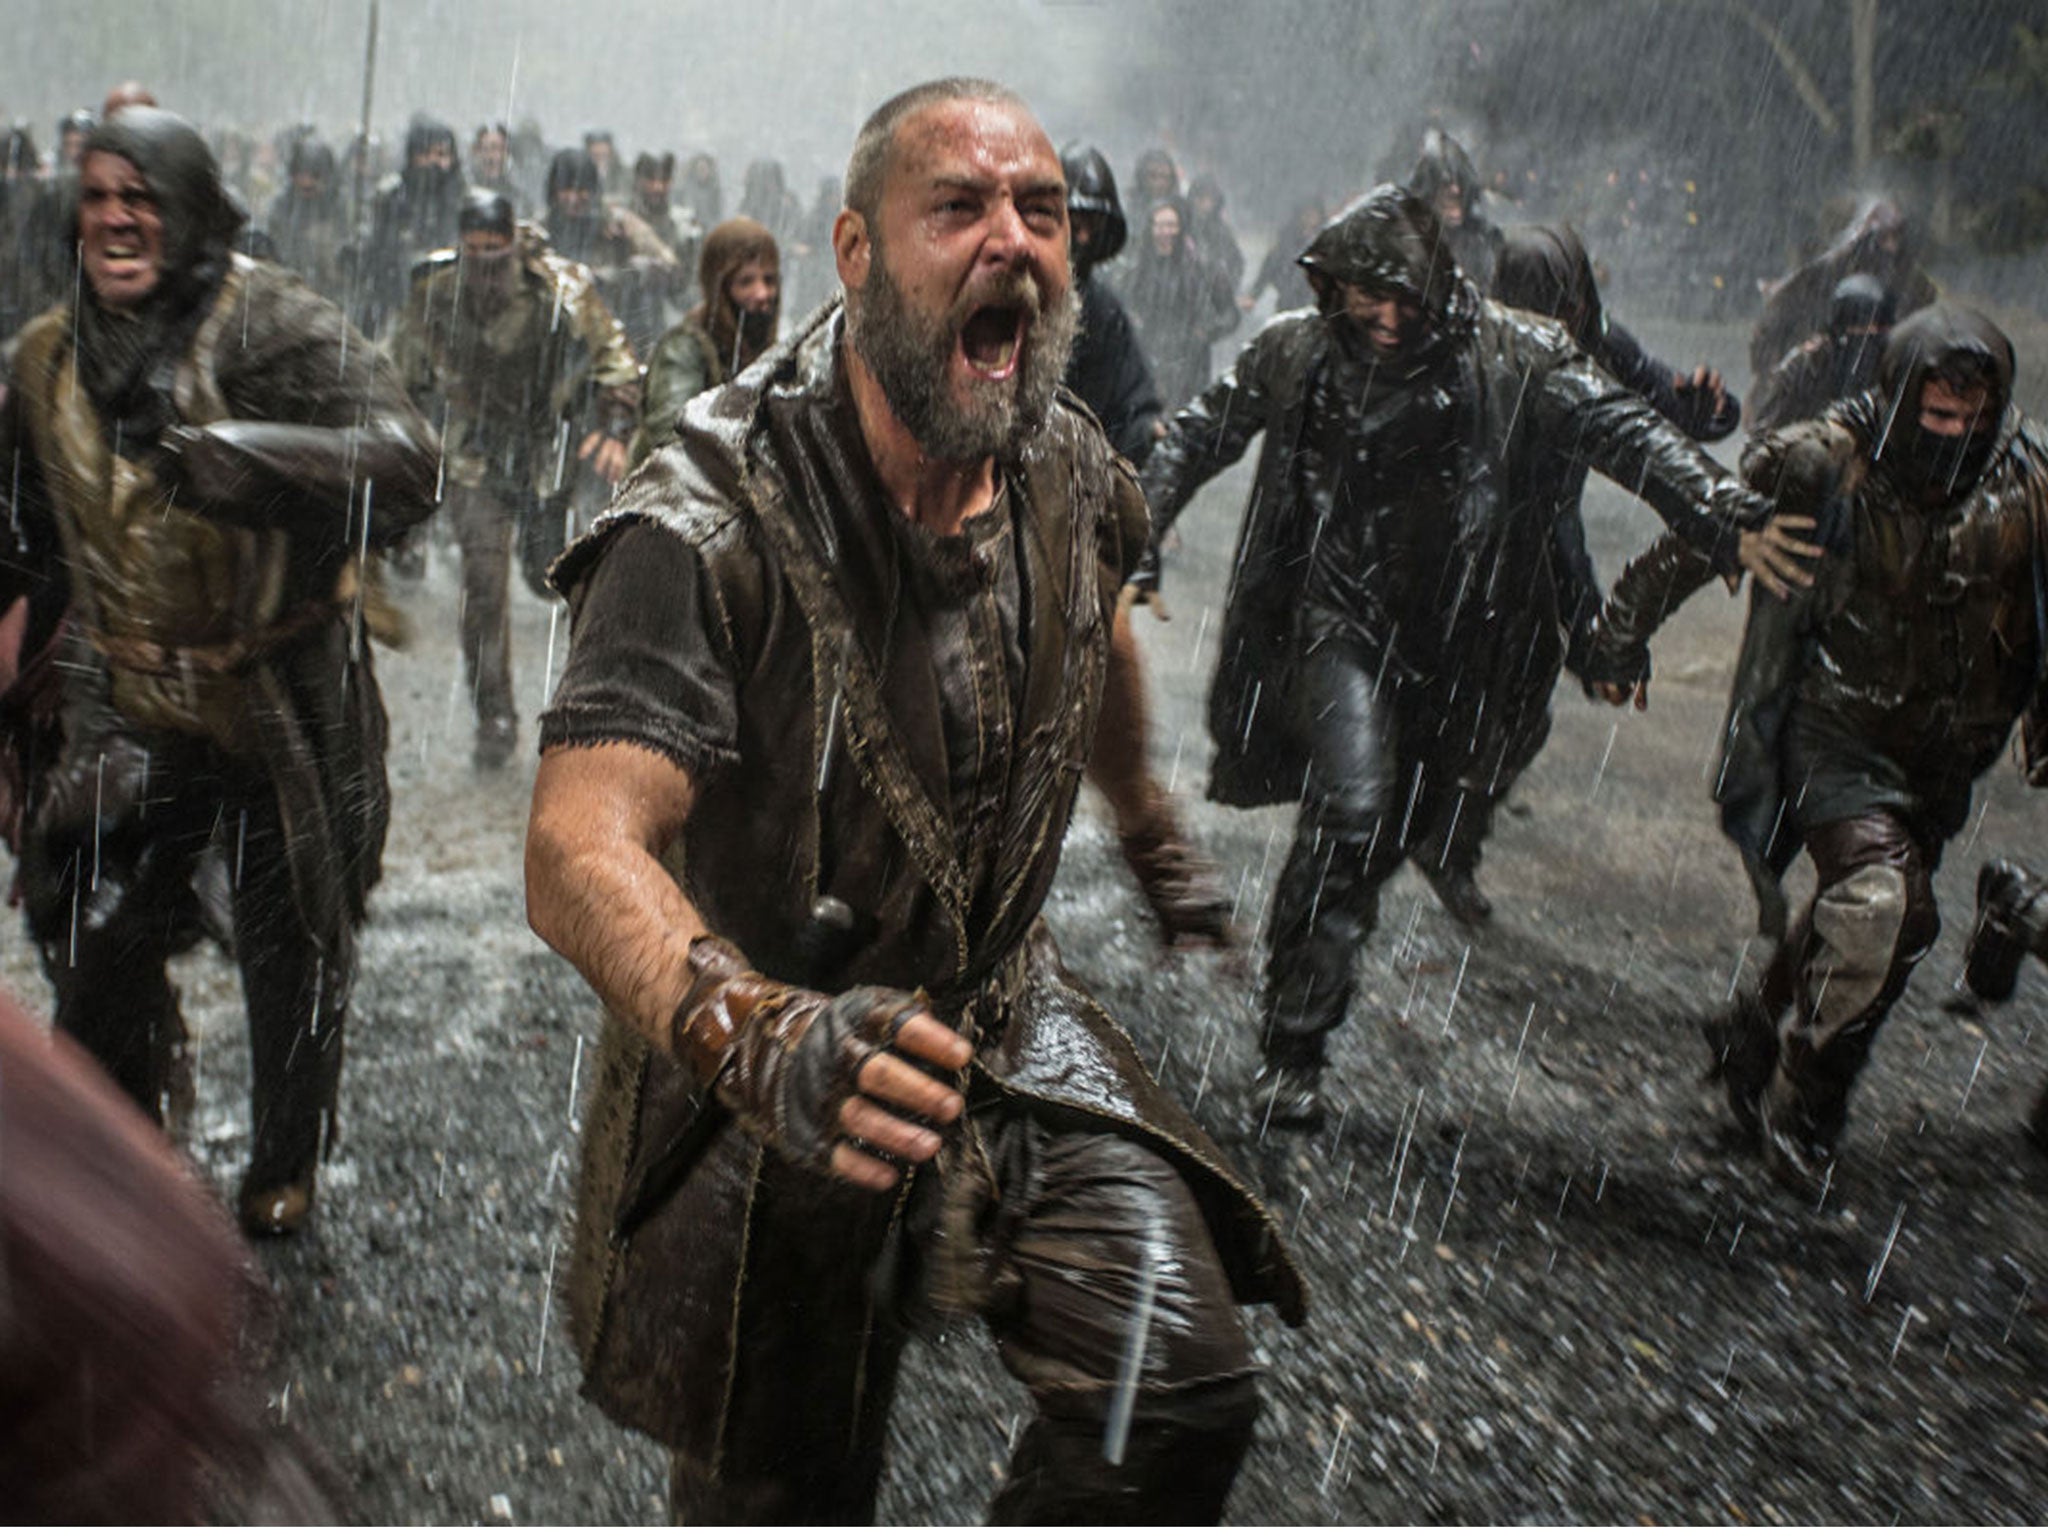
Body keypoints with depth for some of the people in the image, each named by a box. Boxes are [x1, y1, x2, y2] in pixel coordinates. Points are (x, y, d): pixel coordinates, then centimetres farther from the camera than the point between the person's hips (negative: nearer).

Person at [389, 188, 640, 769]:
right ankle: (494, 718, -2)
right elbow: (407, 366, 8)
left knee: (545, 573, 6)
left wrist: (614, 430, -25)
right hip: (475, 451, 1)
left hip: (548, 446, -1)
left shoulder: (562, 289, -17)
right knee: (483, 578, -9)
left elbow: (616, 361, -11)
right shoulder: (436, 292, -9)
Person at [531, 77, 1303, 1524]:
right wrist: (755, 1032, -56)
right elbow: (581, 847, -38)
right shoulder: (714, 521, -25)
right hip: (766, 1083, -4)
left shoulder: (1069, 470, -7)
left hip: (1009, 1027, 4)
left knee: (1184, 1388, -13)